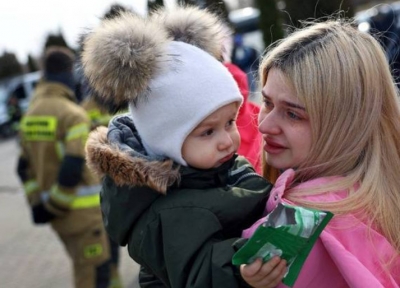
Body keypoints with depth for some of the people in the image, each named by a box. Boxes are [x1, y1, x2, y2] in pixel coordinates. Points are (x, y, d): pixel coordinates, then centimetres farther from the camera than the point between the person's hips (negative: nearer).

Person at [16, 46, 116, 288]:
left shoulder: (30, 115, 7)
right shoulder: (74, 115, -18)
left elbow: (24, 167, 9)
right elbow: (73, 169, -25)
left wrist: (38, 203, 9)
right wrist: (54, 206, -14)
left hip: (57, 212, 8)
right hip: (83, 210, -8)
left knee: (84, 266, 23)